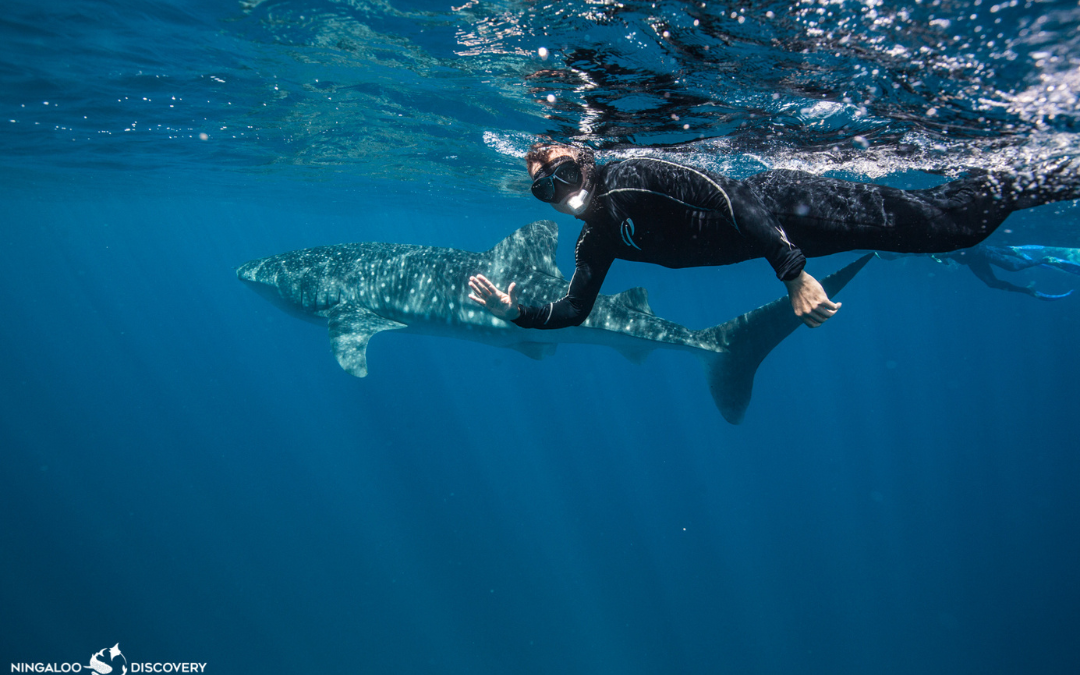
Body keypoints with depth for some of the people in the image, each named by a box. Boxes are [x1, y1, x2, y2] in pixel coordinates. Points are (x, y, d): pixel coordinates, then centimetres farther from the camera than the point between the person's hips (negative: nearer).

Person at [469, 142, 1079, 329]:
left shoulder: (635, 178, -25)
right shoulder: (598, 240, 0)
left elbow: (737, 201, -30)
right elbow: (573, 310, 7)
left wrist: (794, 274, -37)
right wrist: (514, 312, -5)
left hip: (784, 206, -6)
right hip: (768, 237, 6)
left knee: (943, 221, 3)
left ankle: (1028, 182, 27)